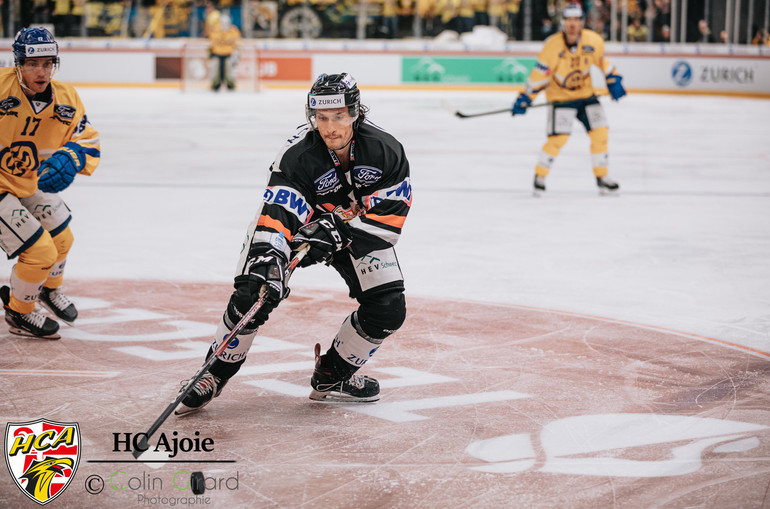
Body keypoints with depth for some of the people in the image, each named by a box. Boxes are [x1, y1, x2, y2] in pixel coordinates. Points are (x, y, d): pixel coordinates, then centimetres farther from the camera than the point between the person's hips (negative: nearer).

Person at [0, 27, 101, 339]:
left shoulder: (66, 100, -10)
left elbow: (87, 141, -4)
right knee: (40, 252, -9)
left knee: (61, 240, 21)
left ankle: (49, 289, 54)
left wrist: (70, 160, -24)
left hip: (32, 182, 7)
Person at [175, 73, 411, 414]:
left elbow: (389, 217, -23)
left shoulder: (384, 150, -25)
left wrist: (338, 232, -34)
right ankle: (215, 373, 1)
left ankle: (332, 376, 10)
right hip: (300, 217, -3)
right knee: (254, 295, -20)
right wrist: (266, 260, -57)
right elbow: (277, 217, -40)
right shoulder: (297, 155, -32)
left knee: (389, 310, -10)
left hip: (357, 226, 3)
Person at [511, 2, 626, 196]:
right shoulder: (553, 45, -22)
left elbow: (602, 60, 9)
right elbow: (539, 74, -17)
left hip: (586, 93, 4)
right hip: (560, 96, -4)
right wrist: (525, 98, -17)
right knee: (558, 137, -16)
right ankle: (539, 176, 2)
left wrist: (613, 80, 9)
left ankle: (602, 178, 12)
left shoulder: (594, 41, -11)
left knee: (600, 131, -2)